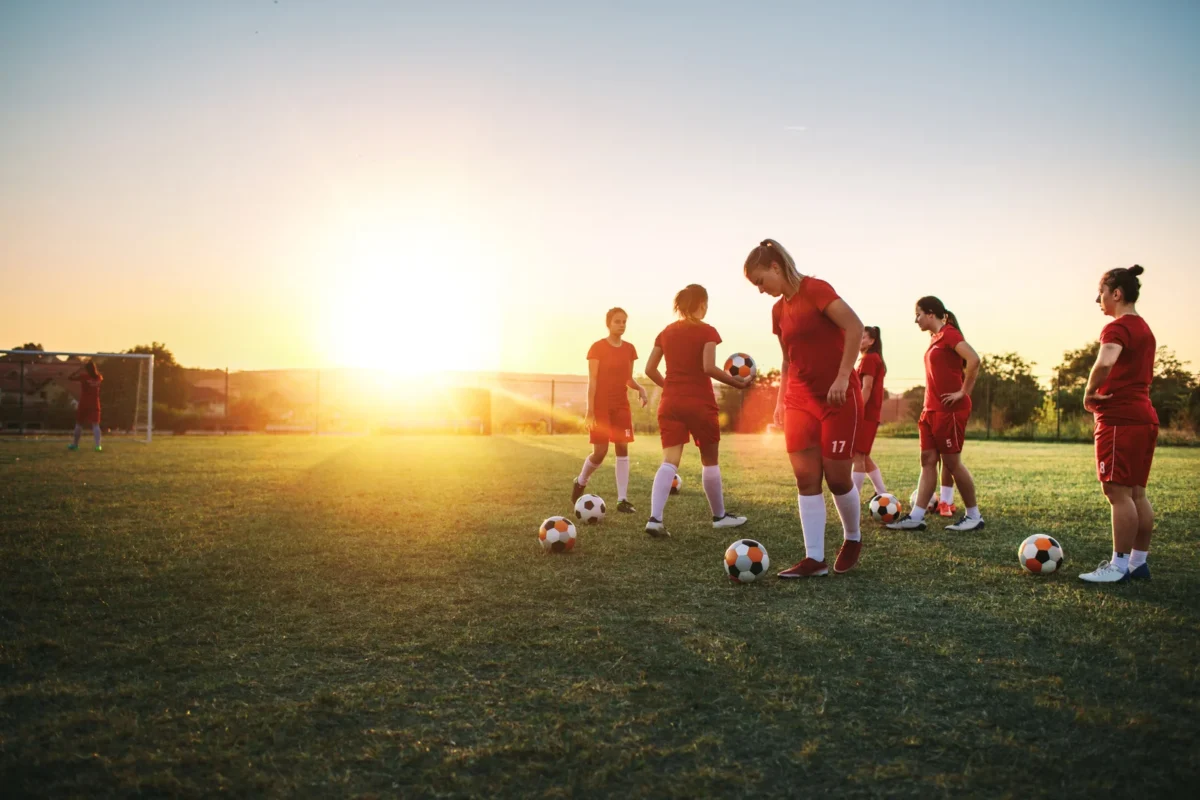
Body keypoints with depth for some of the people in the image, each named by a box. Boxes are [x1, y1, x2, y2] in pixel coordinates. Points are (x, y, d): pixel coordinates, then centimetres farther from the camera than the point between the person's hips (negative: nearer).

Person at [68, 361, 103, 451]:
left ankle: (75, 444, 26)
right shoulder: (99, 378, 1)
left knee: (79, 424, 14)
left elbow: (69, 377, -8)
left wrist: (79, 370, -5)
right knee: (95, 424, -4)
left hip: (83, 404, -2)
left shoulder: (84, 377, -12)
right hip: (95, 405, 2)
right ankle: (98, 445, -18)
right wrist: (94, 369, 15)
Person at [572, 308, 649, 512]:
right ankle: (580, 483, 24)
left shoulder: (629, 349, 7)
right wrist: (590, 410, -15)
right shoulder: (597, 348, -8)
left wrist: (640, 388, -7)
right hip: (600, 405, -5)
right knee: (600, 451, -5)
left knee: (622, 448, -2)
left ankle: (622, 499, -1)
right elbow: (592, 380, -11)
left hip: (621, 405, 5)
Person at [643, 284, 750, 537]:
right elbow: (709, 368, -17)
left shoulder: (666, 332, 10)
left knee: (669, 461, -2)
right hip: (700, 403, -4)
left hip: (670, 403, 4)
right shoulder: (707, 331, -5)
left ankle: (654, 519, -19)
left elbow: (650, 369, 9)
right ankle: (720, 516, 26)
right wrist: (738, 382, -7)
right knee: (710, 461, 12)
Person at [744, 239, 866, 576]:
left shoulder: (815, 289, -12)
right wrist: (781, 401, 14)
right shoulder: (778, 310, 11)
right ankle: (814, 559, 2)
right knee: (806, 478, -1)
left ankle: (853, 539, 26)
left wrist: (842, 377, -24)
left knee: (837, 476, 0)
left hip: (838, 397, -7)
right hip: (800, 399, 7)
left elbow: (855, 327, -22)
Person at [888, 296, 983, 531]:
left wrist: (964, 392, -19)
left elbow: (973, 359, -26)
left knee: (951, 462, -2)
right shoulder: (935, 338, 16)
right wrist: (929, 408, 17)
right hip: (932, 410, 9)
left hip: (950, 410, -9)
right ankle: (916, 517, 4)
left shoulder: (949, 334, -12)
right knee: (927, 461, 5)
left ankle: (974, 516, 10)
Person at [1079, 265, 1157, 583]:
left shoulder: (1117, 327, -13)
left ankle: (1119, 565, -5)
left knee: (1117, 492, -7)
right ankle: (1139, 560, 16)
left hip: (1119, 419, -10)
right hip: (1144, 416, 10)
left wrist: (1090, 393, -18)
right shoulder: (1144, 329, 18)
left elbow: (1105, 363, -33)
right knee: (1136, 492, 12)